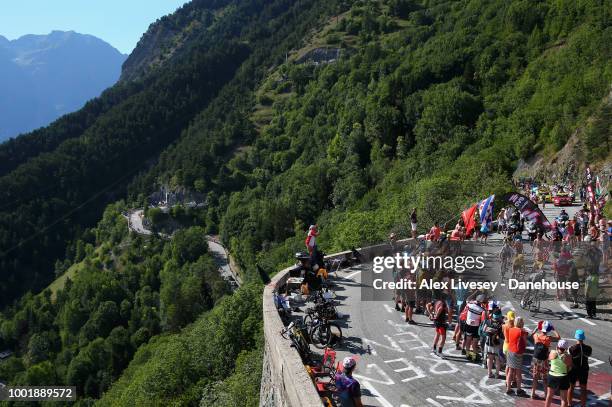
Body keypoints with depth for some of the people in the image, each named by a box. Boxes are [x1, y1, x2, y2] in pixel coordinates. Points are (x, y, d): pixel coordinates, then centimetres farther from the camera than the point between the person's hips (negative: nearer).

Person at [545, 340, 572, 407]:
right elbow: (570, 368, -4)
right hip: (563, 378, -2)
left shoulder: (552, 353, -11)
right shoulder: (568, 357, -15)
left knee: (549, 396, 19)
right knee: (564, 399, 9)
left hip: (552, 376, 2)